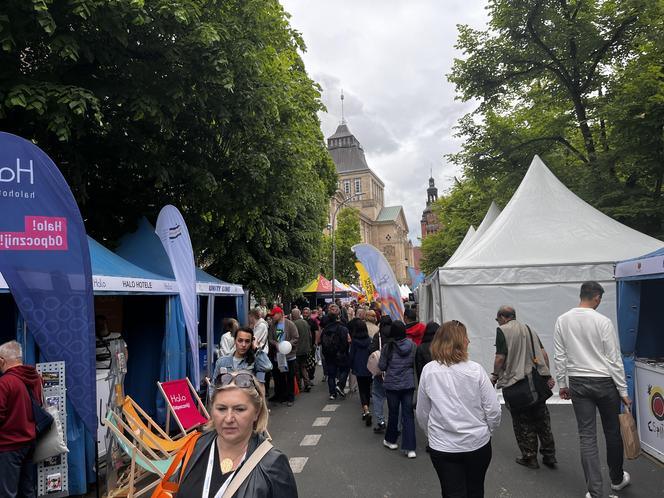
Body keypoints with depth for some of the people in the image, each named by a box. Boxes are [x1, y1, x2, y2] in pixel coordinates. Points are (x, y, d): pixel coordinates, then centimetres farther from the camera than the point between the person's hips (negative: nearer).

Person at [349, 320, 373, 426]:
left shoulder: (354, 341, -8)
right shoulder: (370, 340, -5)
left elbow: (351, 354, -2)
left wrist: (351, 366, 12)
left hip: (359, 369, -2)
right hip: (369, 368, 2)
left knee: (362, 390, 1)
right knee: (367, 389, 16)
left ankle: (366, 411, -19)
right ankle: (366, 411, 24)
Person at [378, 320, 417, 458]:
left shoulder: (388, 347, -13)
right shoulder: (412, 346, -8)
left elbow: (382, 366, -6)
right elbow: (416, 363, 2)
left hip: (392, 384, -1)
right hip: (408, 384, 1)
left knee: (393, 413, 14)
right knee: (408, 414, 5)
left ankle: (390, 440, 31)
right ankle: (410, 448, 3)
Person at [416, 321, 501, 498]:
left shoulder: (428, 370, -11)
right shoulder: (475, 370, -15)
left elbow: (422, 413, -2)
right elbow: (493, 409, -9)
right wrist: (488, 430, 11)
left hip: (442, 447, 0)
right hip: (477, 443, 1)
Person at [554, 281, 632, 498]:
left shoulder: (562, 320, -2)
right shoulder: (603, 322, -13)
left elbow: (559, 357, 1)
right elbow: (614, 360, -9)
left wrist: (562, 384, 12)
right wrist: (623, 391, -1)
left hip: (578, 383, 3)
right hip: (604, 382, -2)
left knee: (587, 436, 6)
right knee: (612, 432, 17)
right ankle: (617, 478, 37)